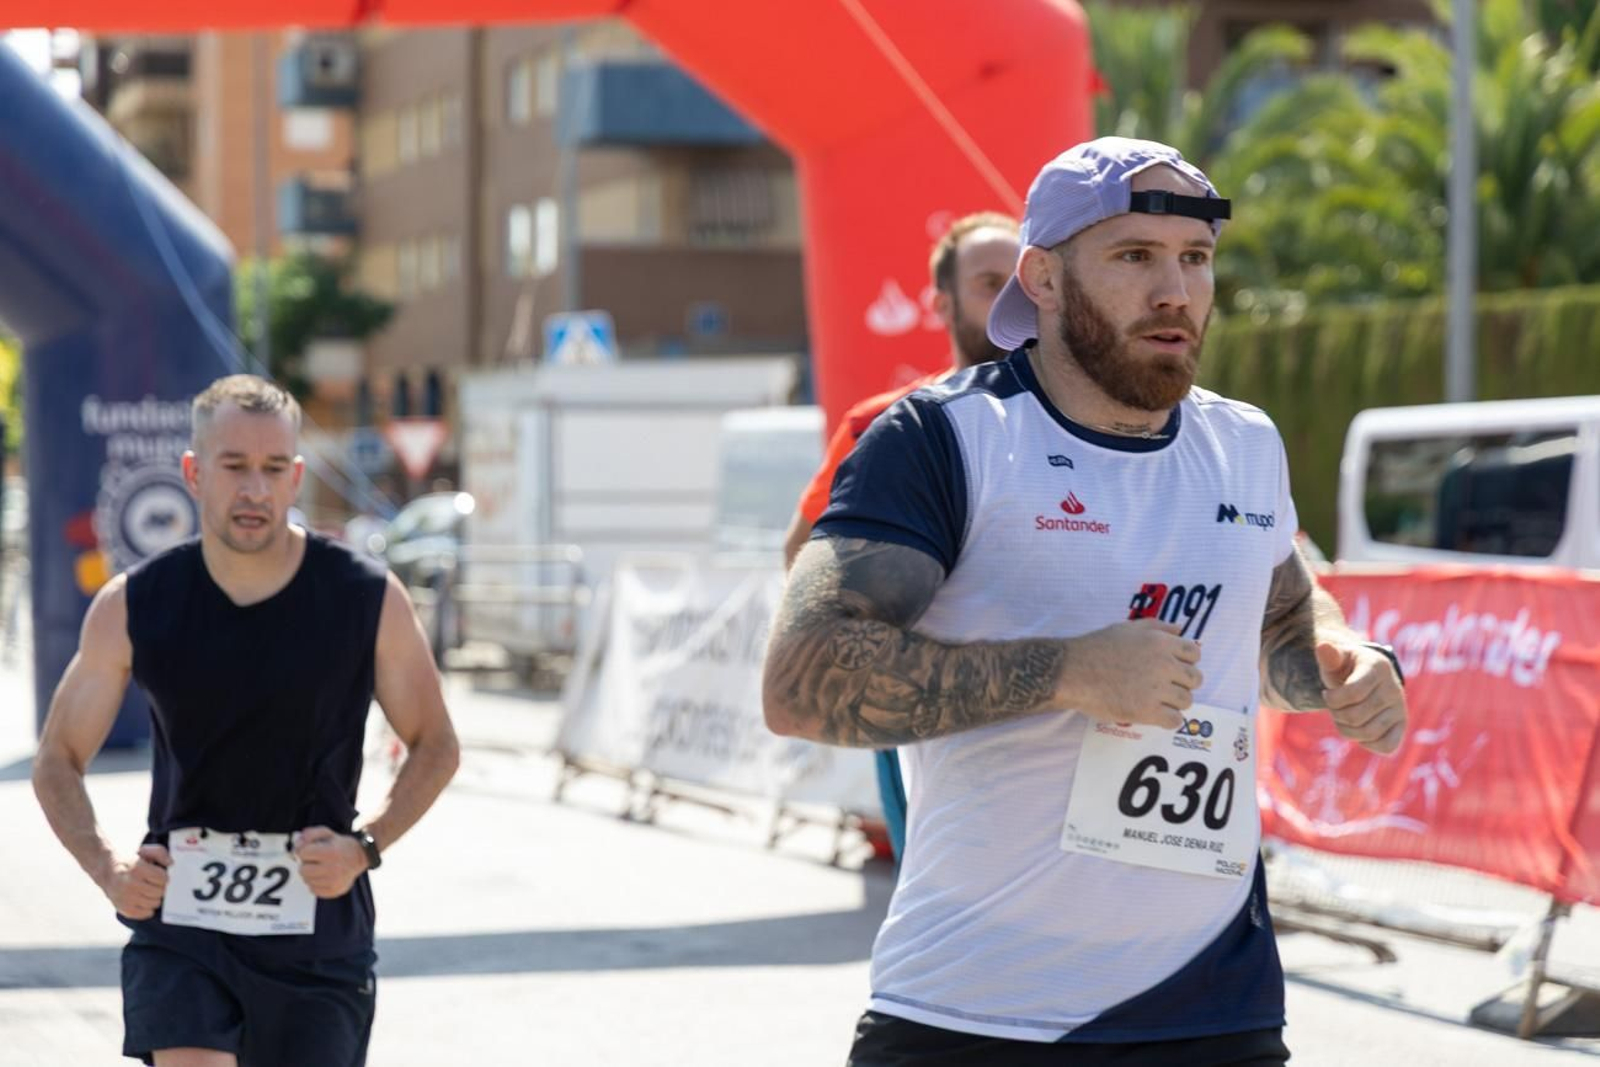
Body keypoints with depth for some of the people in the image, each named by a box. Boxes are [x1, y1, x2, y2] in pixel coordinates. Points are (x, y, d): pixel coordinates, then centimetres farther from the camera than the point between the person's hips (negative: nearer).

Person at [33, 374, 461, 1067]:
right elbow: (58, 761, 8)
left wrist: (366, 845, -10)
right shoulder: (133, 608, -3)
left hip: (315, 923, 1)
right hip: (178, 916, 0)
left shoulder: (368, 599, -5)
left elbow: (434, 747, 7)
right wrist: (104, 866, -9)